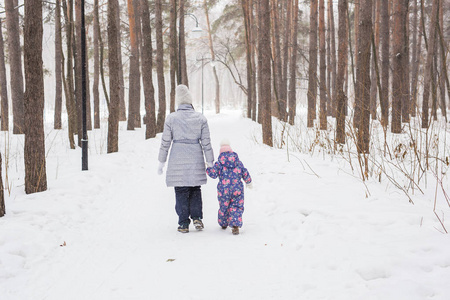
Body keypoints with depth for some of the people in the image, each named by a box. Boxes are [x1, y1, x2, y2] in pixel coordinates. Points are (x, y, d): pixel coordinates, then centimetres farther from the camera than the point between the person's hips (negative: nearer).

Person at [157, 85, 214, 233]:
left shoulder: (171, 118, -5)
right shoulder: (200, 118, -1)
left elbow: (165, 142, -2)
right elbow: (206, 142, 1)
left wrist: (161, 162, 7)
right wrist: (210, 162, 8)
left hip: (178, 160, -1)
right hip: (195, 159, 2)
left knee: (181, 192, 6)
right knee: (195, 190, 17)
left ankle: (184, 224, 6)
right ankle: (197, 218, 5)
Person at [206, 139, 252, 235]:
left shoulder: (219, 163, -2)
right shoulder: (238, 162, 5)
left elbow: (213, 174, -5)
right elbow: (245, 173, 10)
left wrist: (208, 169, 14)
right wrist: (249, 182, 26)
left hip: (224, 190, 0)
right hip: (237, 189, 1)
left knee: (223, 207, 17)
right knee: (236, 207, 5)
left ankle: (223, 224, 36)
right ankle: (235, 225, -12)